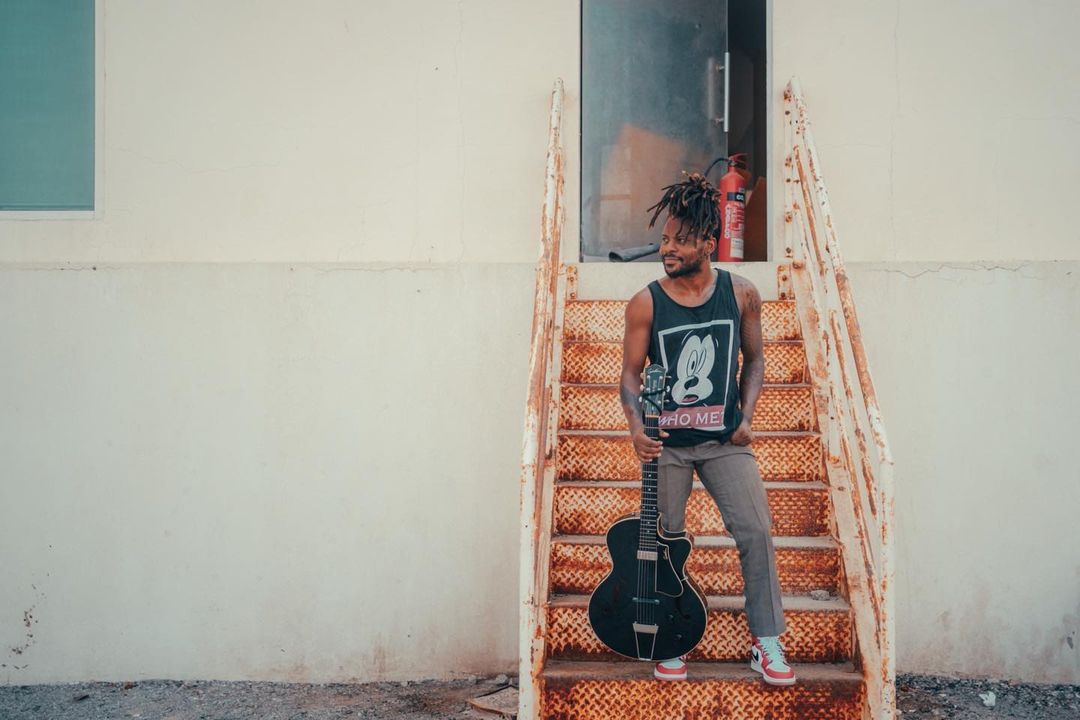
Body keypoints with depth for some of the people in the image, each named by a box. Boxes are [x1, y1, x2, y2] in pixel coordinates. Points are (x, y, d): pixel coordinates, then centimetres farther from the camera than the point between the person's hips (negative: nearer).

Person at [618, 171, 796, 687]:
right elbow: (631, 373, -1)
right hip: (666, 443, 0)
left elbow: (754, 360, 10)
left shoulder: (742, 294, -1)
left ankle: (767, 643, 5)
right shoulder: (646, 304, -6)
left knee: (757, 532, -9)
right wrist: (636, 427, -18)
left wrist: (746, 418, -2)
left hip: (725, 440, 1)